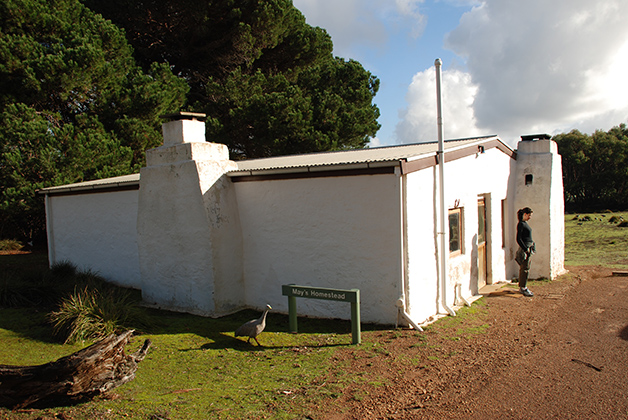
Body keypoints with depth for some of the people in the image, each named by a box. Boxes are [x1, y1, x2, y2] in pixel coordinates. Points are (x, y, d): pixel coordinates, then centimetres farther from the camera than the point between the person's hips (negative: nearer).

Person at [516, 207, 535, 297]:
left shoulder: (525, 223, 15)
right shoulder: (521, 224, -14)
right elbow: (518, 239, -18)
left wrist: (531, 247, 16)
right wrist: (525, 249, -18)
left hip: (529, 248, 9)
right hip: (524, 248, -9)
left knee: (524, 268, 13)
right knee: (525, 268, -6)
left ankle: (522, 287, 20)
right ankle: (523, 288, -1)